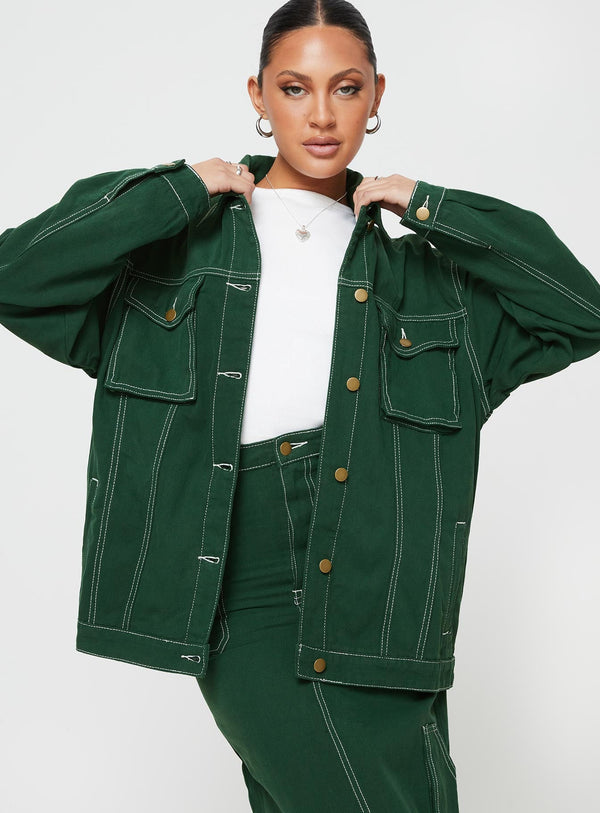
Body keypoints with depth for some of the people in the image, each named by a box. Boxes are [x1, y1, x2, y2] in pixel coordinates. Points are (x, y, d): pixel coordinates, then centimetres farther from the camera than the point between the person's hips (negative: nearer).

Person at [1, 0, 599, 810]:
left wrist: (432, 211, 5)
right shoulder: (177, 239, 8)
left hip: (380, 599, 4)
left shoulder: (420, 272, 14)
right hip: (244, 589, -3)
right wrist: (181, 194, -4)